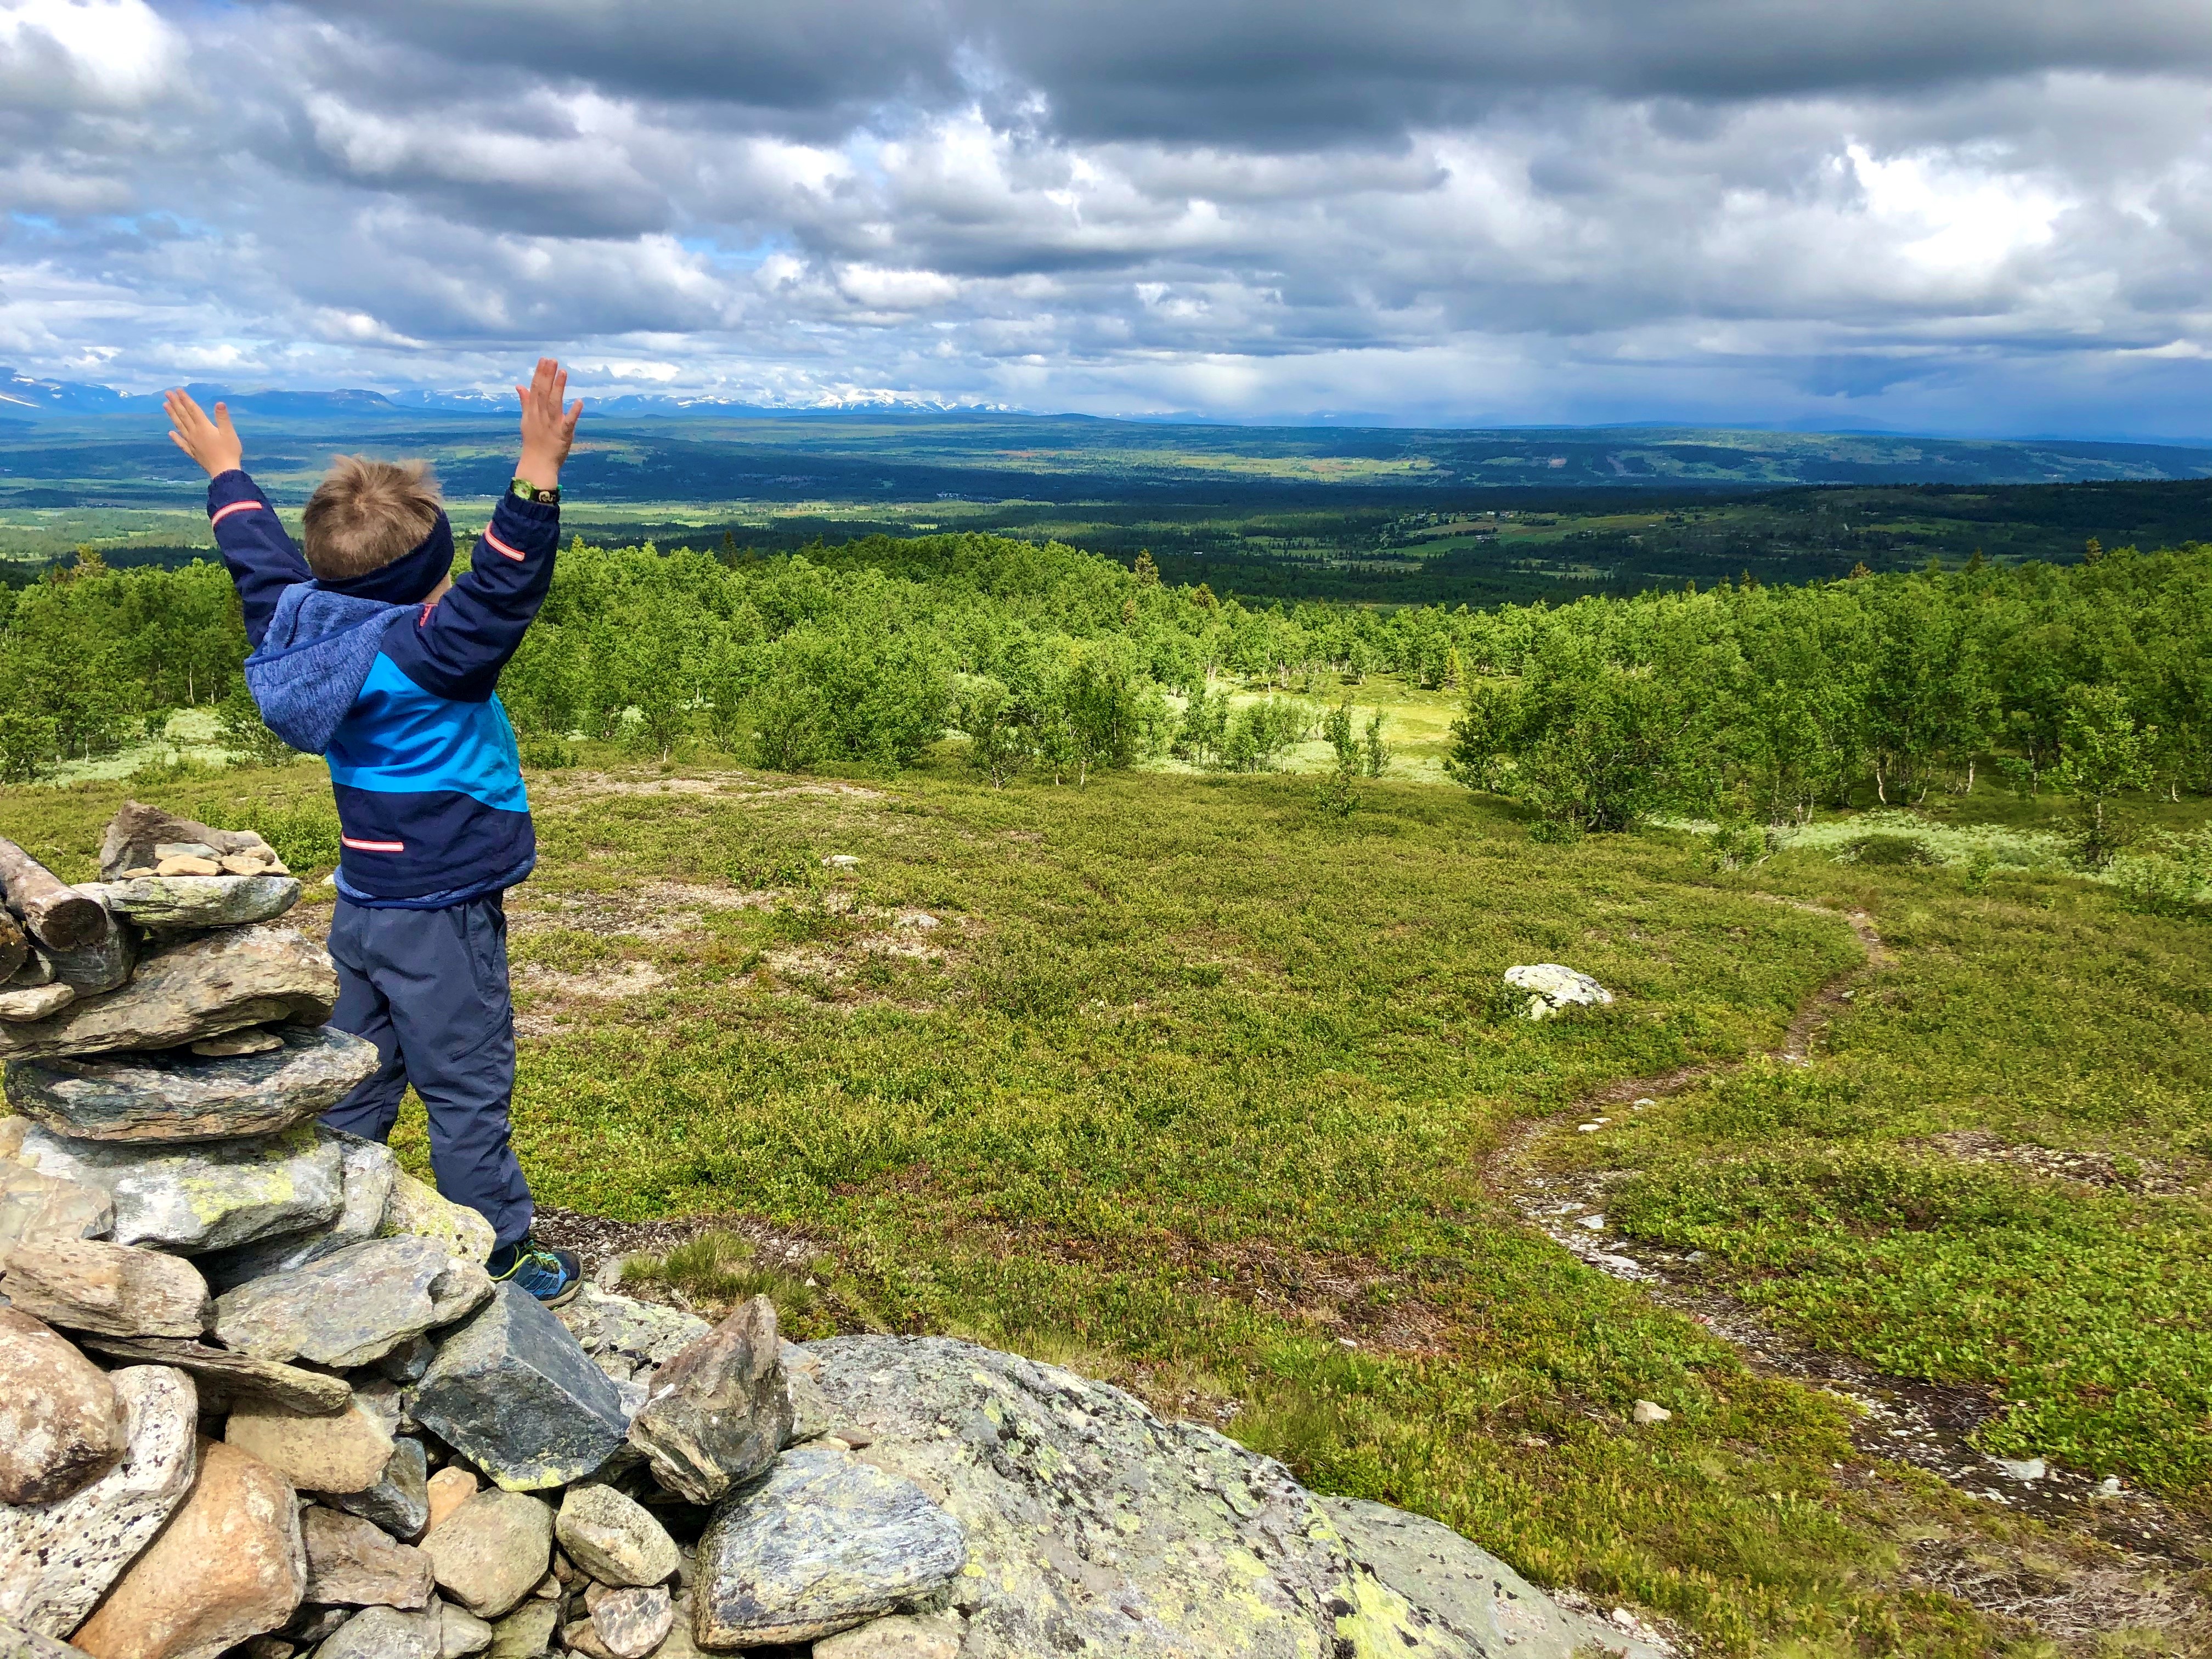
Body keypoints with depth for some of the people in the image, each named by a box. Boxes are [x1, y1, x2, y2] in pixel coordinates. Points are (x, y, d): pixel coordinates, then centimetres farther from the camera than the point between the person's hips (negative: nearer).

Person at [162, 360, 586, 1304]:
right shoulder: (430, 650, -21)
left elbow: (261, 558, 20)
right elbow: (503, 585, -34)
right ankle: (501, 1262, 14)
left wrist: (226, 475, 36)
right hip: (441, 916, -8)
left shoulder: (302, 624, 4)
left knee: (356, 1083, 19)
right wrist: (537, 476, -40)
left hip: (362, 908, 8)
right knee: (466, 1091, 2)